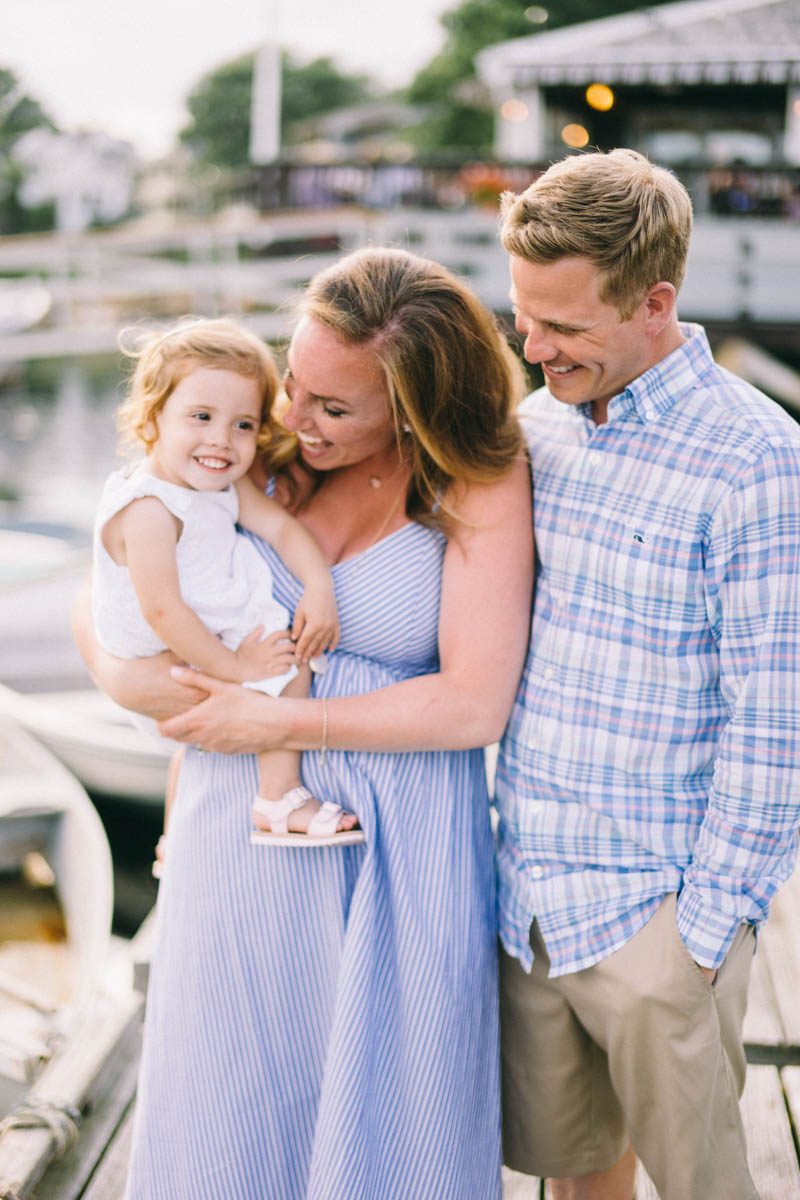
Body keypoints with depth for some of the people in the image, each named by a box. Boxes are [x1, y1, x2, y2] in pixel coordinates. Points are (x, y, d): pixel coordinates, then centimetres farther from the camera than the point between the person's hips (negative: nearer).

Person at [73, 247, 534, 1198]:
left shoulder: (481, 483, -9)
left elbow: (474, 704, -16)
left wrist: (279, 724, -13)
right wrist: (121, 675, -13)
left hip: (397, 847, -3)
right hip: (239, 831, 3)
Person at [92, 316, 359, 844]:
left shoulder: (224, 483, 0)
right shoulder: (148, 509, -31)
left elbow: (282, 525, -3)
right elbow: (162, 609, -33)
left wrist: (320, 589, -19)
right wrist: (233, 667, -29)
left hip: (220, 634, 10)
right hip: (171, 665, -10)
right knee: (286, 662, -18)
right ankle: (280, 798, -10)